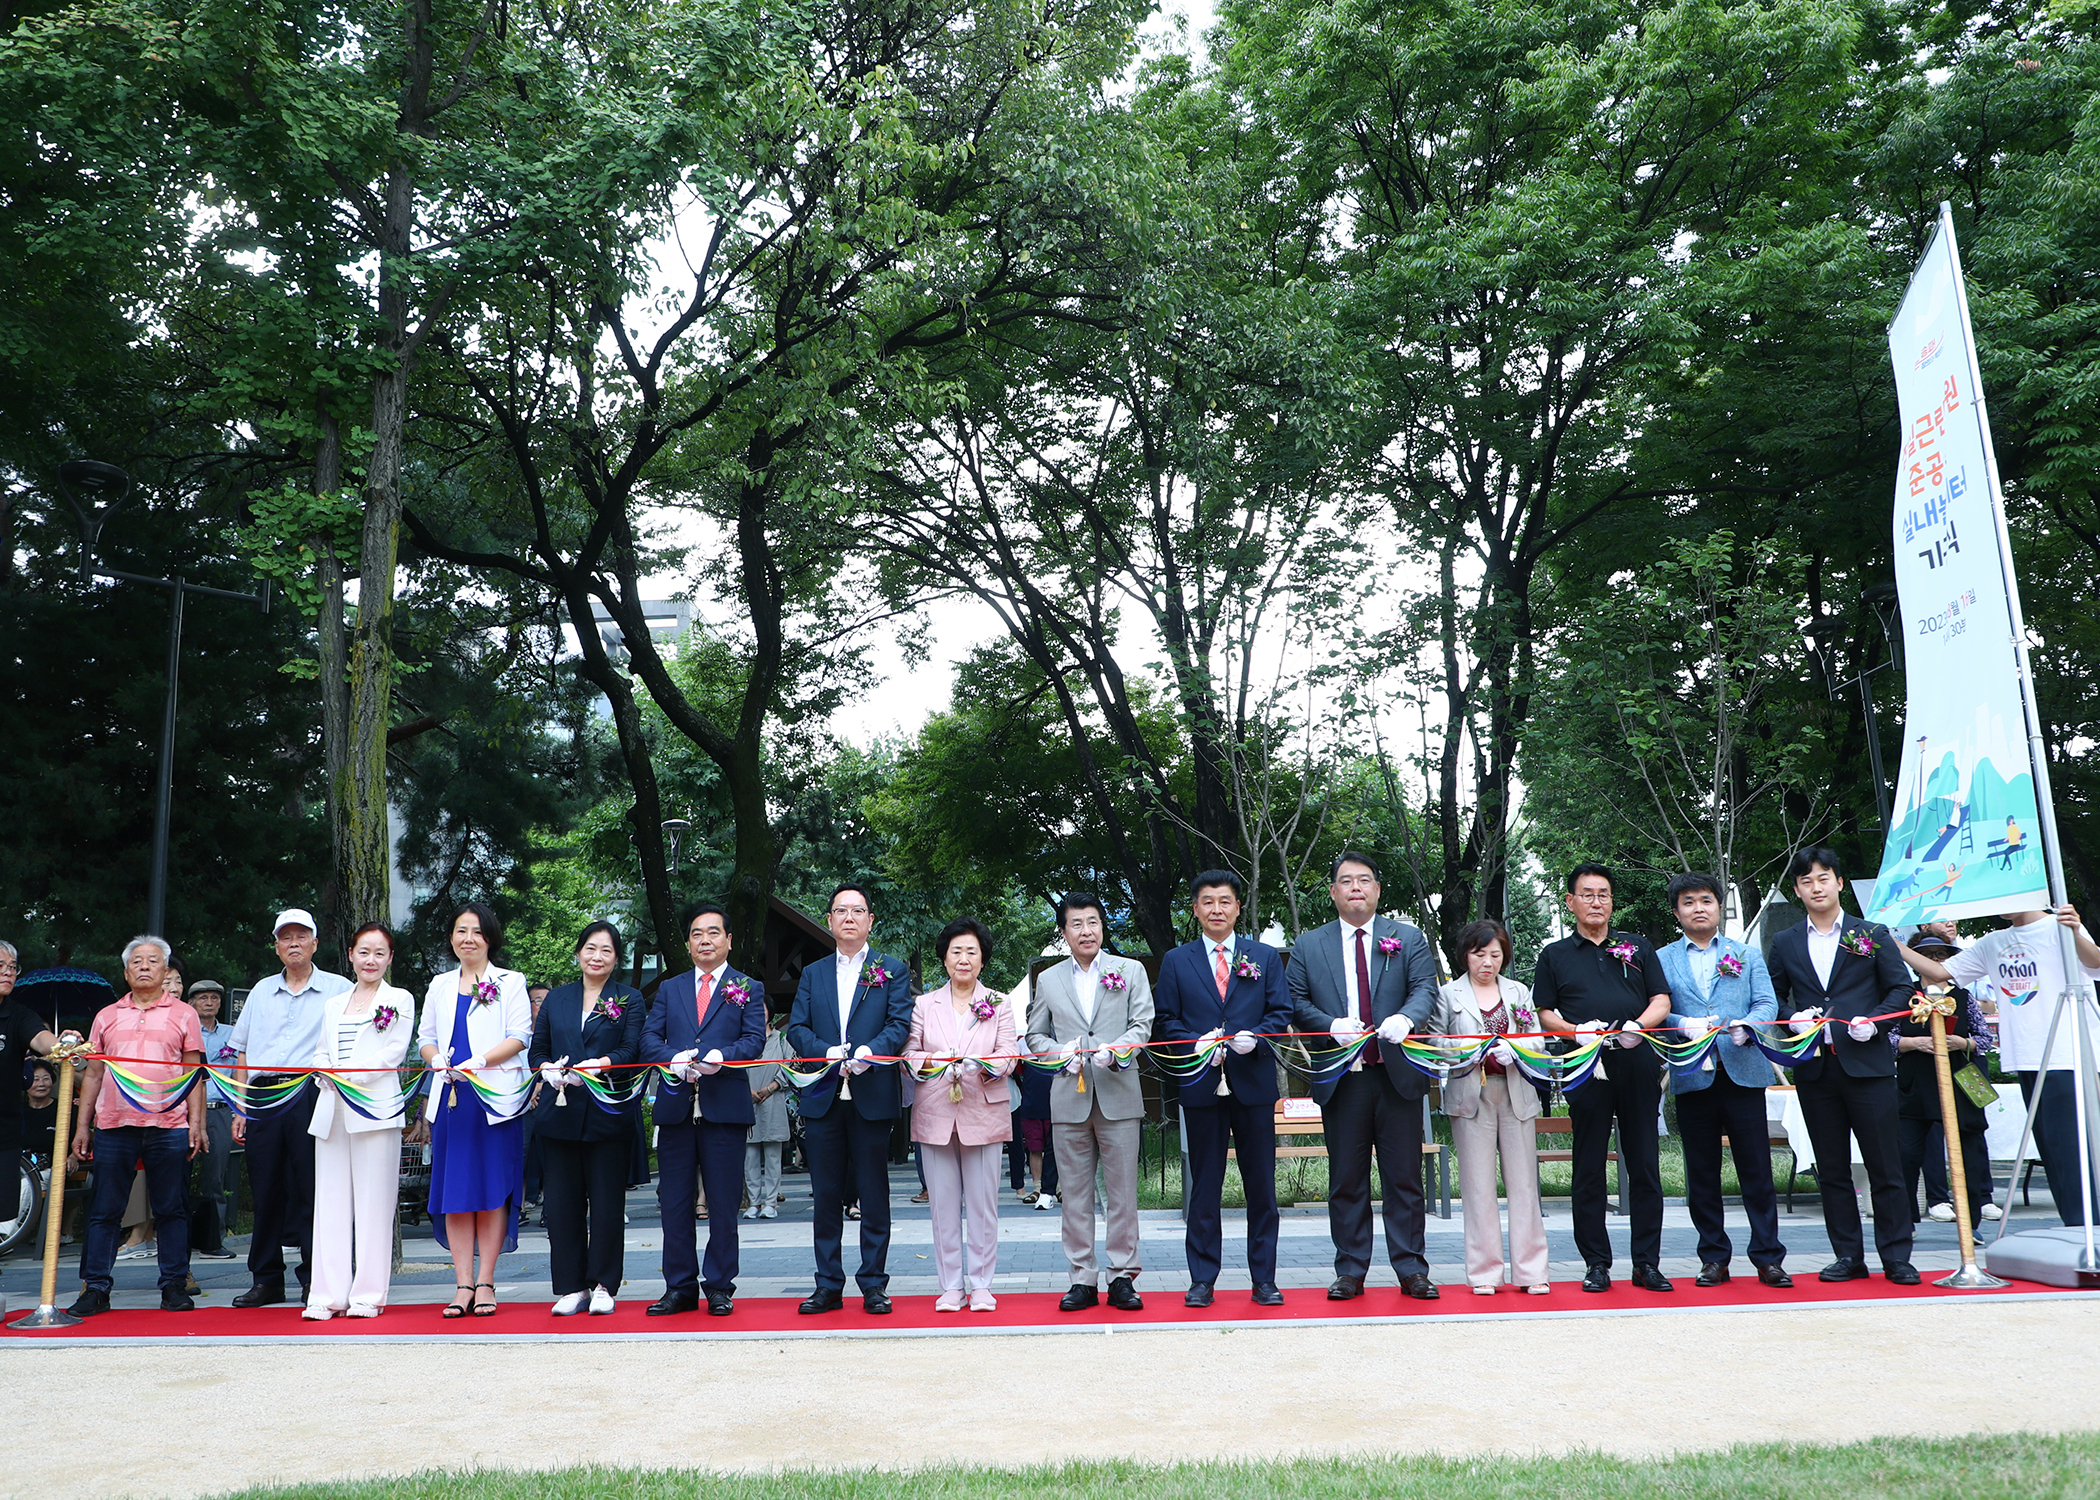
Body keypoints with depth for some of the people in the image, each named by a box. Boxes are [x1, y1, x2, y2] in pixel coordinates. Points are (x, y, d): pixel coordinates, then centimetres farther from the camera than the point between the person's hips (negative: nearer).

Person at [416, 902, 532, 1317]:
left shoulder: (510, 983, 6)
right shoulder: (440, 986, 18)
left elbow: (519, 1037, -3)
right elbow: (426, 1037, 15)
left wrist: (480, 1061, -17)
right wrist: (437, 1058, -7)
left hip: (496, 1096, -3)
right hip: (451, 1097, 3)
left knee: (493, 1189, -3)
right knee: (454, 1190, 1)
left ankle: (485, 1282, 3)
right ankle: (463, 1283, 4)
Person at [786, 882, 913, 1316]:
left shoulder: (892, 970, 7)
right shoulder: (813, 974, 15)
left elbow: (901, 1025, -3)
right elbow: (796, 1029, 6)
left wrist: (870, 1051, -21)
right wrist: (827, 1053, -13)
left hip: (871, 1097, -2)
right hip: (822, 1098, 3)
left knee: (874, 1195, 3)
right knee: (826, 1196, 7)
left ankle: (874, 1285, 11)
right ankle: (828, 1285, 16)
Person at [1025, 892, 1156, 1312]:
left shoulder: (1131, 971, 9)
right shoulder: (1048, 980, 14)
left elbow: (1143, 1025, 2)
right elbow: (1034, 1036, 14)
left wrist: (1115, 1050, -17)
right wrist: (1060, 1052, -6)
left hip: (1119, 1094, -1)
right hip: (1068, 1099, 1)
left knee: (1122, 1193, 0)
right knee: (1075, 1194, 4)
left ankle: (1123, 1278, 9)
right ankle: (1082, 1281, 11)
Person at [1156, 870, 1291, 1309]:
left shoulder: (1265, 956, 10)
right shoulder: (1176, 962, 9)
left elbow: (1281, 1012, 6)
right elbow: (1167, 1021, 6)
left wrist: (1256, 1037, -13)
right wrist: (1196, 1044, -11)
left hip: (1254, 1081, 1)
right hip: (1202, 1086, 0)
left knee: (1261, 1186, 5)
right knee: (1204, 1187, 4)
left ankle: (1264, 1280, 14)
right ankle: (1202, 1281, 11)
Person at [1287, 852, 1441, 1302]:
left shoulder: (1409, 938, 9)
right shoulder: (1308, 945, 9)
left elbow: (1425, 989, -3)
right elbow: (1296, 1002, 4)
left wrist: (1405, 1018, -24)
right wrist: (1331, 1026, -15)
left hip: (1397, 1075, 0)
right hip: (1340, 1079, 0)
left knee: (1405, 1178, 4)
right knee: (1346, 1181, 6)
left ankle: (1412, 1269, 14)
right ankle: (1350, 1272, 15)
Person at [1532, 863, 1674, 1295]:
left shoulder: (1637, 946, 15)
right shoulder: (1555, 955, 11)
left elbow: (1661, 1000, 10)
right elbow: (1544, 1014, 7)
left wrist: (1639, 1025, -10)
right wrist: (1576, 1030, -12)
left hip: (1638, 1065, 1)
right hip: (1585, 1070, -1)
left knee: (1645, 1166, 2)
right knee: (1589, 1168, 2)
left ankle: (1647, 1263, 9)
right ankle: (1596, 1263, 10)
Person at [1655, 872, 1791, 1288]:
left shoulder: (1748, 954, 14)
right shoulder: (1661, 960, 11)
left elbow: (1767, 1003, 3)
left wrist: (1746, 1027, -17)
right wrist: (1683, 1026, -18)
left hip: (1743, 1071, 0)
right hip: (1691, 1077, 0)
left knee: (1757, 1169, 0)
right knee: (1702, 1173, 6)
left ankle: (1768, 1257, 9)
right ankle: (1713, 1258, 15)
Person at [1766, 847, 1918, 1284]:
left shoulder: (1872, 934, 6)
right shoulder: (1785, 943, 12)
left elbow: (1901, 988, 4)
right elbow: (1773, 997, 13)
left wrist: (1874, 1021, -11)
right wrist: (1792, 1018, -6)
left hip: (1867, 1063, -2)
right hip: (1814, 1068, 2)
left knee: (1885, 1166, 0)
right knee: (1831, 1169, 6)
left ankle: (1896, 1257, 10)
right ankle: (1848, 1256, 15)